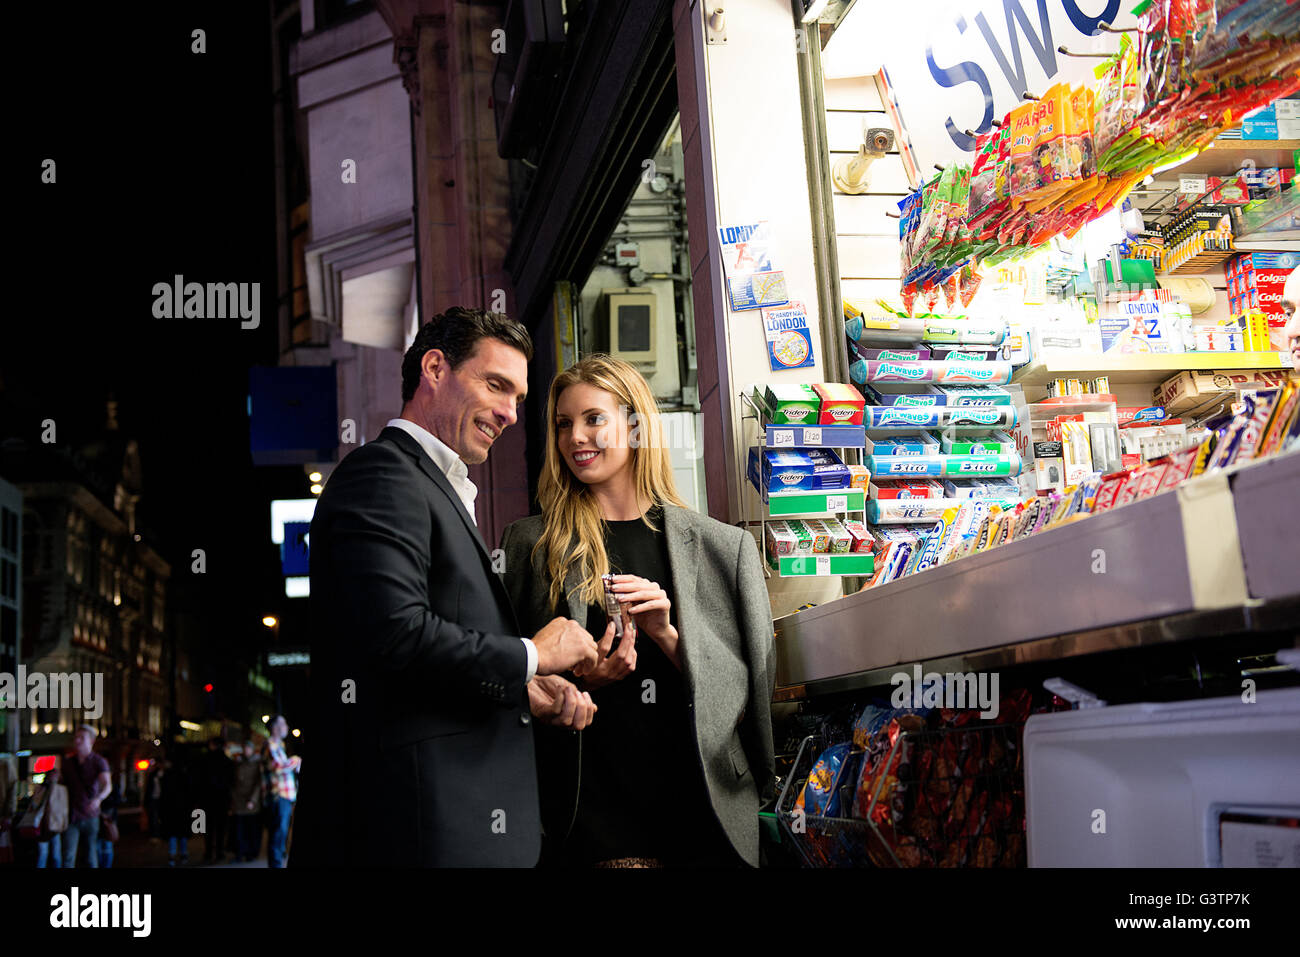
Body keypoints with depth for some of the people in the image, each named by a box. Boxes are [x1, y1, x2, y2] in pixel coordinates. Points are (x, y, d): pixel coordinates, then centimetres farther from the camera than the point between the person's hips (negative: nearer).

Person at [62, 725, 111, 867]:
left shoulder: (99, 762, -3)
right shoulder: (67, 762, 10)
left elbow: (107, 785, -20)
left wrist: (98, 799, -39)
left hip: (90, 817, -2)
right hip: (72, 817, 2)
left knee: (91, 858, 5)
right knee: (68, 857, -11)